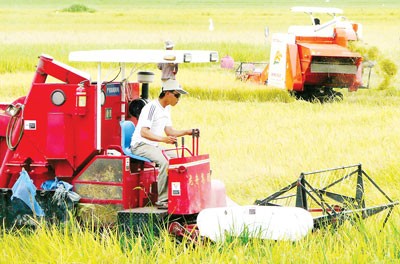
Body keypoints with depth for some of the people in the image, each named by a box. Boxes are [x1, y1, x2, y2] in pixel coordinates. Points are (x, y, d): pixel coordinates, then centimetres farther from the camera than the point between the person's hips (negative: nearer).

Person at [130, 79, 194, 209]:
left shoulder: (167, 109, 13)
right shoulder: (152, 107, -18)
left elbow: (169, 131, 18)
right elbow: (144, 132, -26)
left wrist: (186, 132, 3)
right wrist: (163, 139, -38)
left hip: (154, 146, 10)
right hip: (140, 145, -10)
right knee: (165, 161, -31)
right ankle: (162, 200, -28)